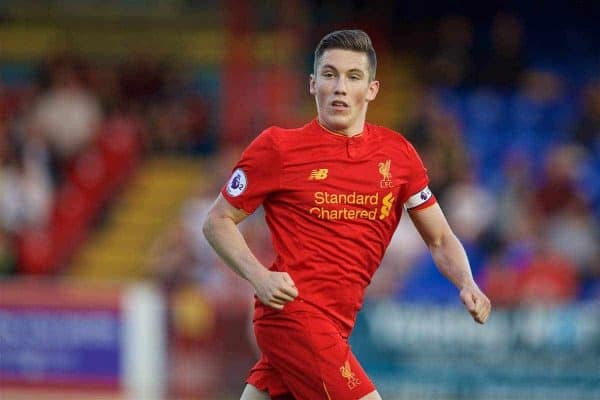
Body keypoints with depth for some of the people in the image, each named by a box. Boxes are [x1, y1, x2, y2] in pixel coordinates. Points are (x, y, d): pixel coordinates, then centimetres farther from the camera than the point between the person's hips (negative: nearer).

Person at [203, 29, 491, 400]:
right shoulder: (277, 147, -4)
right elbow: (218, 221, 3)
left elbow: (441, 239, 14)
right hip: (294, 312, -5)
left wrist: (467, 285, -7)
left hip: (336, 325, 5)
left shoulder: (397, 153, 8)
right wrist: (260, 277, -15)